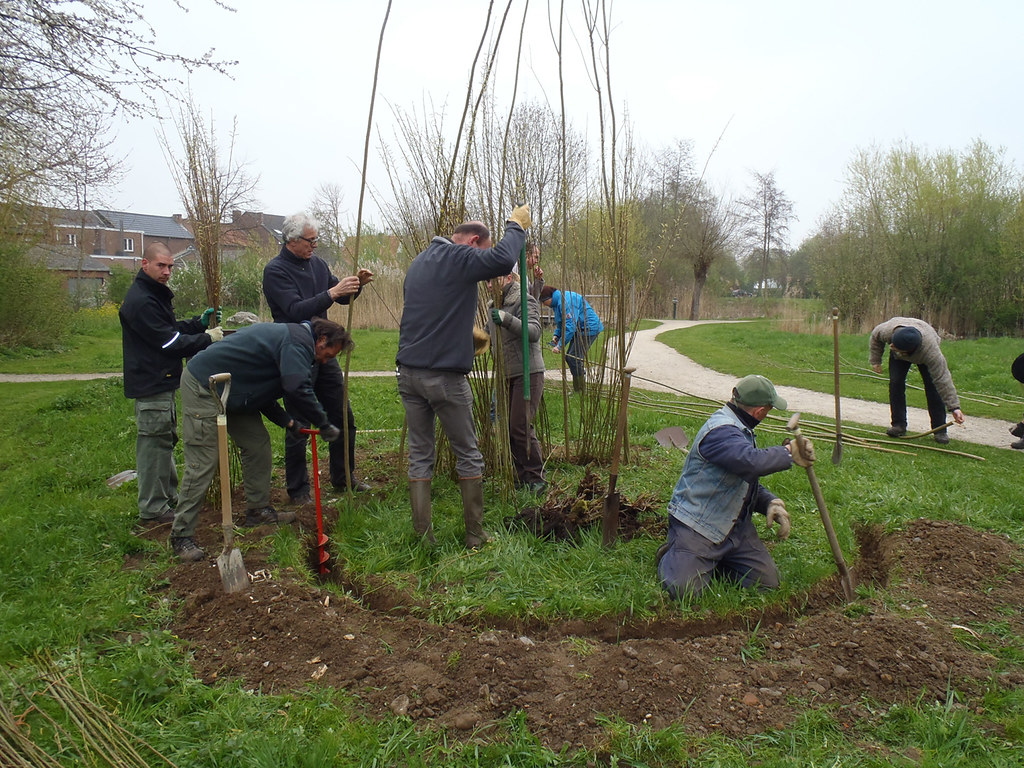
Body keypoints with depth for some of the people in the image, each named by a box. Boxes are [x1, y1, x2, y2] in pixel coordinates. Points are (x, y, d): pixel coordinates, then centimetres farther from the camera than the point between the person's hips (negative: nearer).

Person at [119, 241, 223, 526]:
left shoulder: (156, 295, 15)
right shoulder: (140, 300, -19)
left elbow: (171, 330, 19)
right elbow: (169, 341, -20)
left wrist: (199, 322, 6)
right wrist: (206, 338, -14)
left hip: (161, 382, 11)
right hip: (150, 384, -11)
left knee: (166, 440, 18)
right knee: (154, 442, -5)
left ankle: (169, 497, 31)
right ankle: (153, 509, 4)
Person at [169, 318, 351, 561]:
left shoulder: (288, 336, 16)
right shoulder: (299, 341, -16)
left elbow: (261, 390, 18)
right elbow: (298, 389, -29)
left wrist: (286, 420, 11)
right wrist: (325, 425, -18)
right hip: (202, 388, -11)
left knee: (258, 445, 13)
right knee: (202, 463, -9)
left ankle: (258, 510, 25)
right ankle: (181, 536, -1)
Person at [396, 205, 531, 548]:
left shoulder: (419, 262, 19)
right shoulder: (460, 258, -8)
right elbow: (502, 260, -27)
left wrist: (468, 332, 33)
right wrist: (515, 226, -10)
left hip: (408, 371, 7)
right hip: (445, 376, -7)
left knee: (419, 455, 11)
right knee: (468, 456, 7)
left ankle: (423, 537, 13)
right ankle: (475, 536, 15)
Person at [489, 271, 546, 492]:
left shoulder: (525, 301, -8)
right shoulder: (496, 305, 17)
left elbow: (534, 331, -26)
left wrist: (507, 319, -36)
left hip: (528, 373, -8)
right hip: (507, 375, 8)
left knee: (521, 426, -11)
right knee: (507, 427, 7)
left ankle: (536, 478, 1)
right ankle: (522, 476, 17)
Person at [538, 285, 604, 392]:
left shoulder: (566, 301, -23)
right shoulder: (557, 302, 11)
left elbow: (570, 326, -29)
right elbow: (560, 323, 24)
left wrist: (560, 345, -27)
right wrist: (556, 336, 7)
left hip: (589, 328, -11)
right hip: (580, 329, 11)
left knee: (574, 358, -14)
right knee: (569, 357, 10)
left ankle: (580, 391, -7)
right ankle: (578, 388, 16)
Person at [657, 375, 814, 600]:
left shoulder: (741, 430, 13)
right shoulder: (720, 431, -21)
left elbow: (750, 481, 20)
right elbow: (752, 462, -40)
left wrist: (771, 502, 0)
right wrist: (789, 453, -23)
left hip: (736, 527, 9)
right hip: (696, 525, -9)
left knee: (768, 582, 2)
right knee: (683, 590, -19)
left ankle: (712, 561, 21)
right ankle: (671, 555, 13)